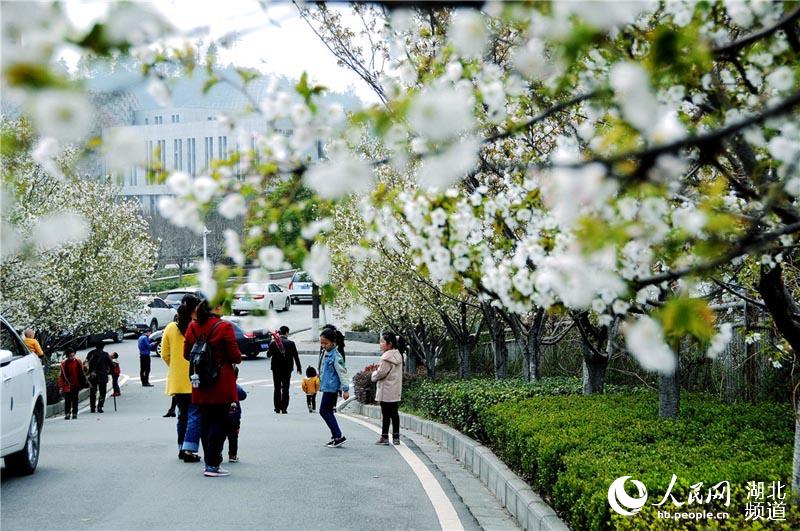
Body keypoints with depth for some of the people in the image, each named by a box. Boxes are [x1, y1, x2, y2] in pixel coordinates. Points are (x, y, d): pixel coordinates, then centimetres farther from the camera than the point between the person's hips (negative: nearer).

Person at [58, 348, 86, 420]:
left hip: (76, 385, 2)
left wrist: (83, 382, 10)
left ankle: (74, 413, 13)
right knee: (67, 400, -3)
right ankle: (67, 414, 1)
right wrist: (61, 386, -5)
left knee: (75, 400, 8)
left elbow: (82, 373, 11)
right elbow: (61, 376, -3)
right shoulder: (64, 364, -5)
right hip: (67, 385, -2)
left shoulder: (78, 362, 3)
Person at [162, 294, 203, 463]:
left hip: (176, 380, 5)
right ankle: (189, 449, -8)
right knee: (195, 415, 0)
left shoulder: (170, 328, 0)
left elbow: (165, 354, 4)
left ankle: (182, 448, 23)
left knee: (182, 415, 17)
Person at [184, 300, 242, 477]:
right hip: (221, 384, -6)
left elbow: (186, 354, 10)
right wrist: (239, 358, 10)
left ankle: (209, 461, 19)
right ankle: (212, 465, -5)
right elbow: (235, 356, -12)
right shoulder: (224, 327, -13)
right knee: (220, 422, -1)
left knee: (205, 422, 14)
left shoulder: (193, 327, 4)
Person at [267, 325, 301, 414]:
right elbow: (296, 356, -4)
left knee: (277, 389, 10)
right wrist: (299, 368, 6)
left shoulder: (273, 342, -6)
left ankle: (277, 408, 9)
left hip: (276, 368, 1)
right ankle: (284, 408, 1)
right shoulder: (291, 343, -8)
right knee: (285, 389, 4)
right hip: (287, 369, -1)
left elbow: (268, 355, 2)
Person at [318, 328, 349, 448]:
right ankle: (335, 436, 18)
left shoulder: (335, 356, -17)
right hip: (328, 387, 10)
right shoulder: (327, 354, 11)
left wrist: (345, 389, -18)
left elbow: (342, 373, -18)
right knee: (328, 412, 13)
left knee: (324, 411, -8)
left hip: (331, 388, -10)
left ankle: (338, 436, -8)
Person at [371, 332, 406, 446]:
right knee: (394, 413, 11)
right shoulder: (397, 355, 10)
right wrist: (377, 370, 11)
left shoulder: (387, 357, -18)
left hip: (386, 392, -8)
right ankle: (396, 437, 13)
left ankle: (384, 437, 3)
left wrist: (373, 374, 3)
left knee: (386, 414, -2)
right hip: (396, 391, 8)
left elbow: (380, 373, -17)